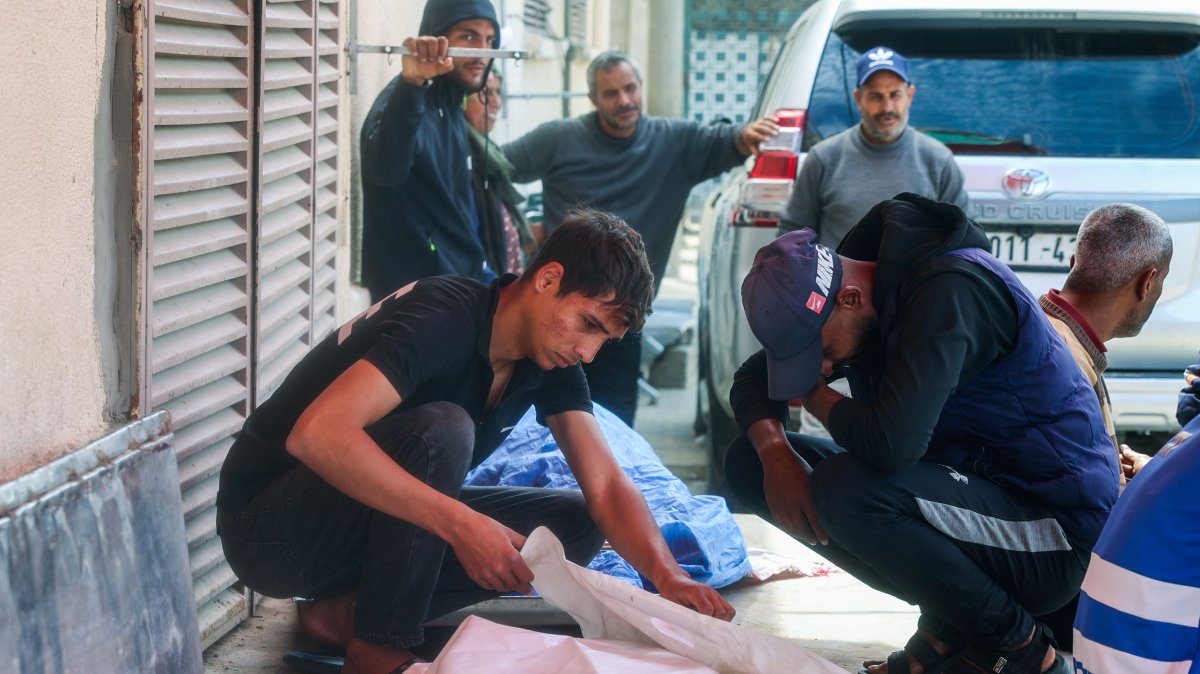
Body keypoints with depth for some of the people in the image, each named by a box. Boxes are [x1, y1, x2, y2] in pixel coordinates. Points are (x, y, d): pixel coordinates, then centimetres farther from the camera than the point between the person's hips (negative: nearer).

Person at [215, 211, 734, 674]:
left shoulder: (553, 360, -1)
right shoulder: (447, 318, -26)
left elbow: (606, 488, -6)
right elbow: (317, 433, -40)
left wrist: (668, 575, -26)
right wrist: (461, 523, -43)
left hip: (386, 521, 8)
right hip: (268, 531, -8)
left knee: (574, 527, -6)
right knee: (440, 430, -33)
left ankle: (349, 612, -6)